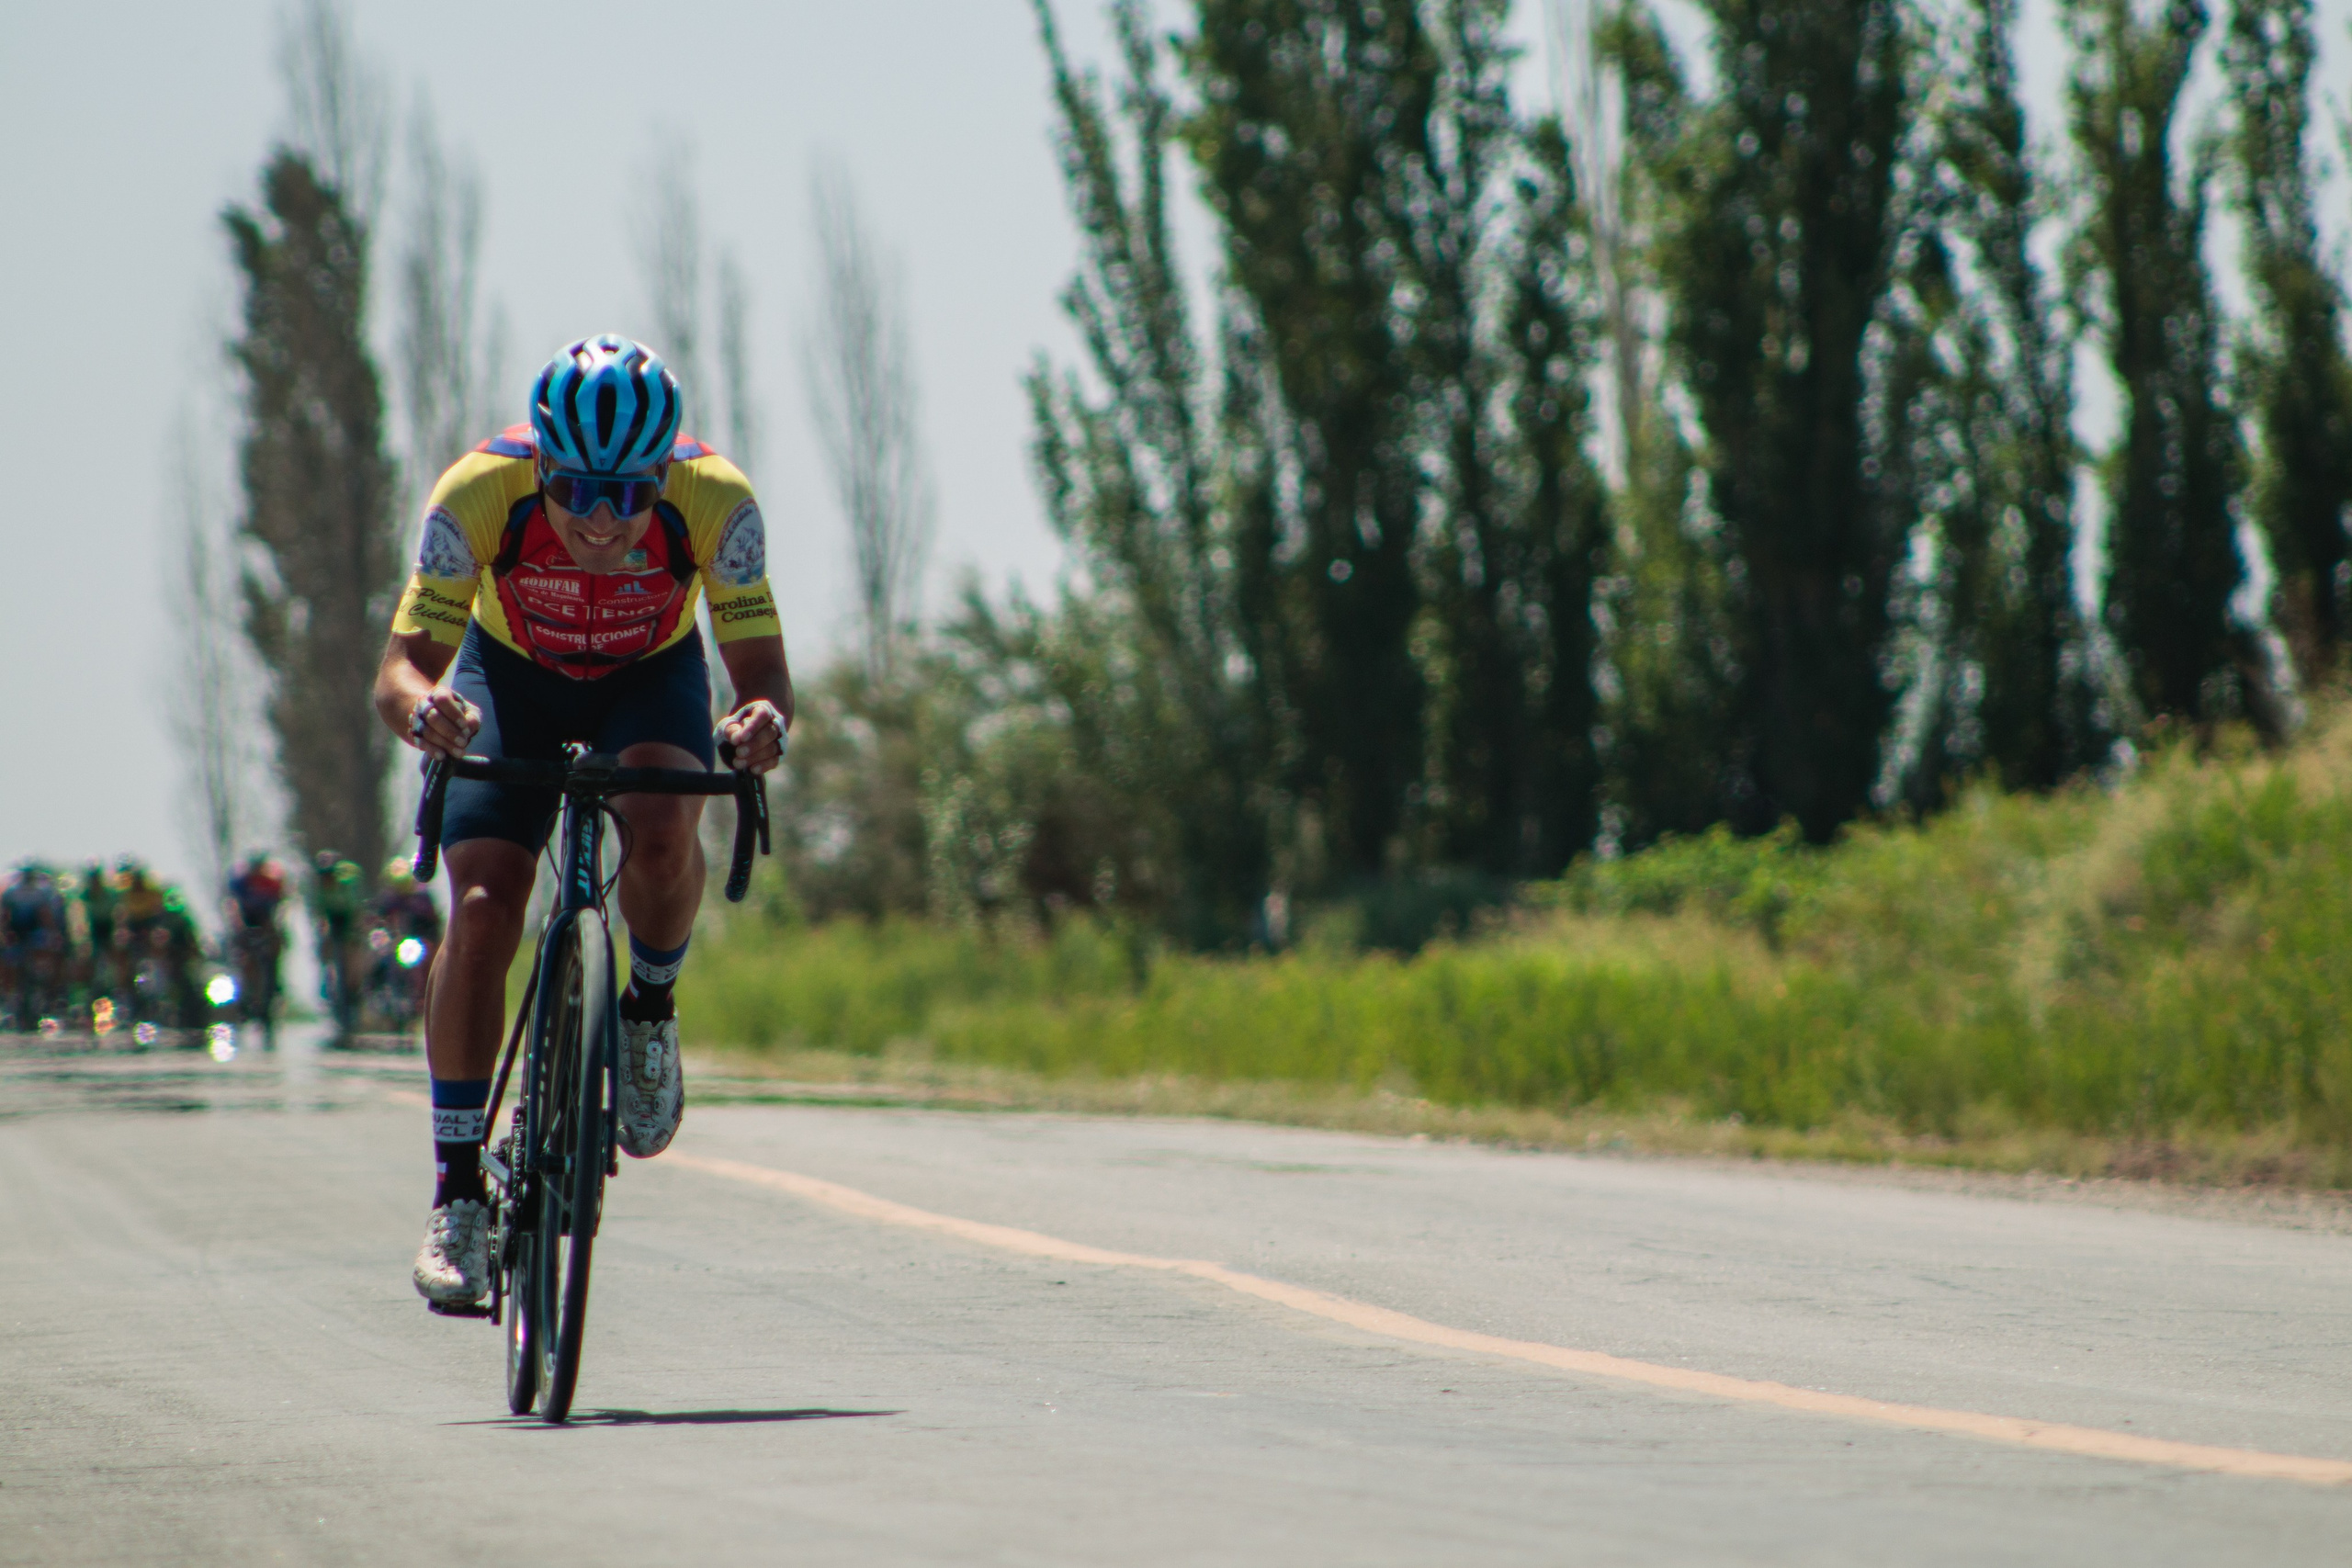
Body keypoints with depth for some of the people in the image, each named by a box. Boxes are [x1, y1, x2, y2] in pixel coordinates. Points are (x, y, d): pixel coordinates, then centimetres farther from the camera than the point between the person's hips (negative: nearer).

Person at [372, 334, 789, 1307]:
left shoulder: (714, 498, -33)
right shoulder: (482, 491, -34)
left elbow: (760, 667, -29)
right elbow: (400, 668, -33)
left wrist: (764, 718, -53)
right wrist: (423, 708, -56)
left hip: (652, 681, 0)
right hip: (512, 678, 0)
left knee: (661, 834, -32)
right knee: (481, 909, -17)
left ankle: (650, 1010, -1)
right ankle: (458, 1193, -6)